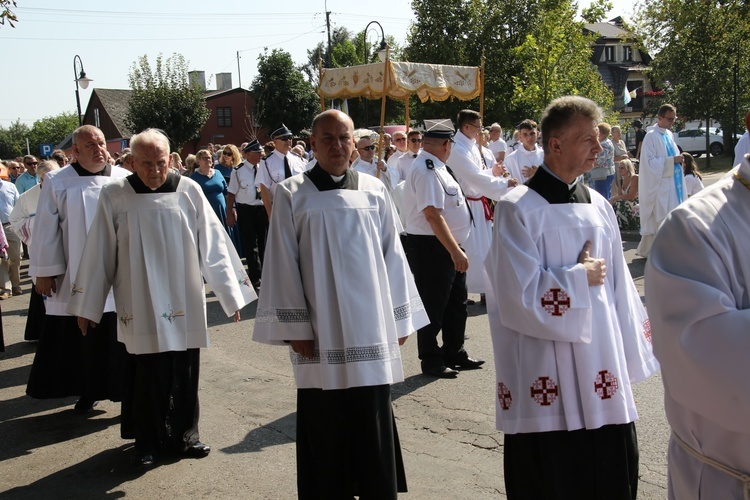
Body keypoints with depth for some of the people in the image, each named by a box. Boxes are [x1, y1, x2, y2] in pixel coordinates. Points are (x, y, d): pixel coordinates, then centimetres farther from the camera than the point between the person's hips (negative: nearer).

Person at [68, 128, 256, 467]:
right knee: (146, 376, 5)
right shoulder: (115, 196, -4)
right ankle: (148, 440, 23)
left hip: (184, 304, 1)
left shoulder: (189, 191, -3)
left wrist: (231, 293, 1)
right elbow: (98, 254, 1)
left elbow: (213, 245, 0)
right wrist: (86, 306, 5)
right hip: (140, 308, -1)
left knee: (184, 374, 9)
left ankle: (183, 434, 27)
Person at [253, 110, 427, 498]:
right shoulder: (291, 194, -1)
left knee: (374, 430, 7)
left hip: (370, 332, 2)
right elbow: (282, 265, -2)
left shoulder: (374, 191, 5)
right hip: (321, 335, -1)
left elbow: (392, 256, 7)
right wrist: (294, 327, -6)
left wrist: (399, 318, 7)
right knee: (326, 431, 6)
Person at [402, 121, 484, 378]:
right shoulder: (427, 170, -19)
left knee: (456, 302, 18)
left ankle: (454, 354, 31)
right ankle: (431, 361, 14)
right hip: (430, 248, -11)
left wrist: (456, 248, 20)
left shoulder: (434, 167, 13)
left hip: (448, 248, 11)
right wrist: (455, 250, -26)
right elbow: (432, 215, -26)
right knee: (433, 306, 1)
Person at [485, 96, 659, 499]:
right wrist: (581, 278, -8)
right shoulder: (518, 209, -10)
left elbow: (617, 287, 12)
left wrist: (628, 359, 12)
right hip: (546, 388, -5)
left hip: (602, 382, 6)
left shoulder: (598, 207, 8)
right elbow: (521, 296, -16)